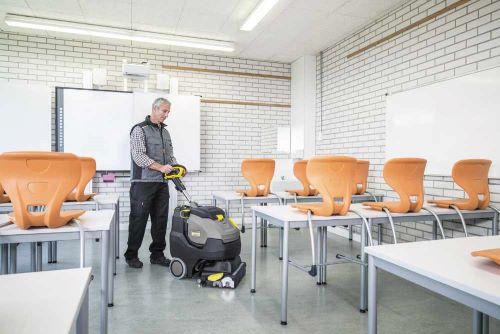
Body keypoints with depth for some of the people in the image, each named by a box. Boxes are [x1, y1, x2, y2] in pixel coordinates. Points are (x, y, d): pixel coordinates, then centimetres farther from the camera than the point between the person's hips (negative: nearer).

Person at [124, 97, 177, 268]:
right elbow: (139, 156, -16)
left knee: (160, 219, 8)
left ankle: (157, 254, 19)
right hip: (143, 182, -6)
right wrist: (160, 167, -24)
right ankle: (131, 255, 15)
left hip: (162, 183, 7)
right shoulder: (139, 129, -5)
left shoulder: (165, 131, 17)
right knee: (139, 219, 1)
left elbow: (170, 155, 20)